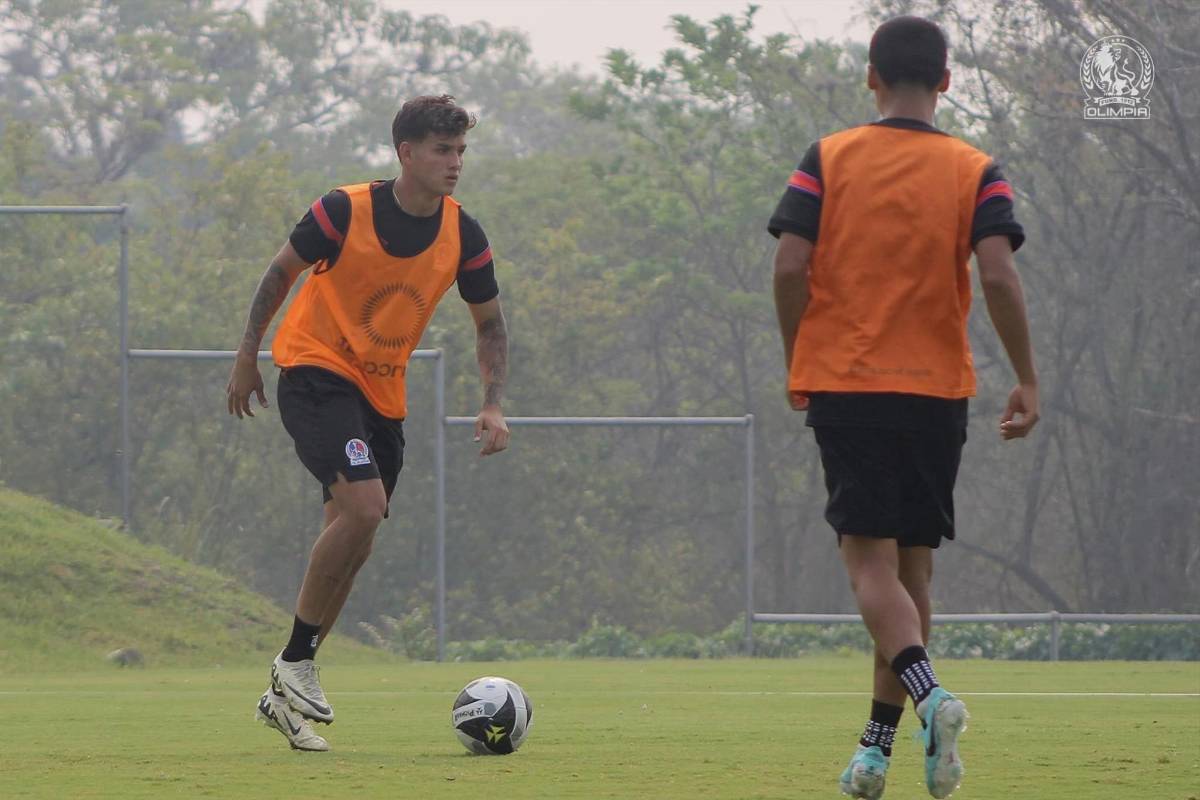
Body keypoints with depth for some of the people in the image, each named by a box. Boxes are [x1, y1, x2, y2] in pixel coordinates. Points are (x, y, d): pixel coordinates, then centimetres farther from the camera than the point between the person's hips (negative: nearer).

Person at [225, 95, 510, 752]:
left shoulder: (463, 238, -3)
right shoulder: (345, 212, -15)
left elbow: (489, 326, 8)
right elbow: (282, 272, 1)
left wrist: (493, 404, -6)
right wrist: (247, 355, 2)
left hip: (383, 395, 6)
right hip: (315, 371, -6)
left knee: (352, 543, 5)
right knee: (364, 506, -25)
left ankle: (285, 696, 18)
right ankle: (296, 663, -13)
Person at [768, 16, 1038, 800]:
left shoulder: (827, 160, 1)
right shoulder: (975, 172, 1)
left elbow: (790, 268, -5)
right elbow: (999, 275, -10)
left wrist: (798, 364, 8)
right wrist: (1027, 381, -3)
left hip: (843, 385, -1)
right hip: (938, 390, 1)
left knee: (870, 559, -5)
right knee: (912, 562, 12)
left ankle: (929, 692, -31)